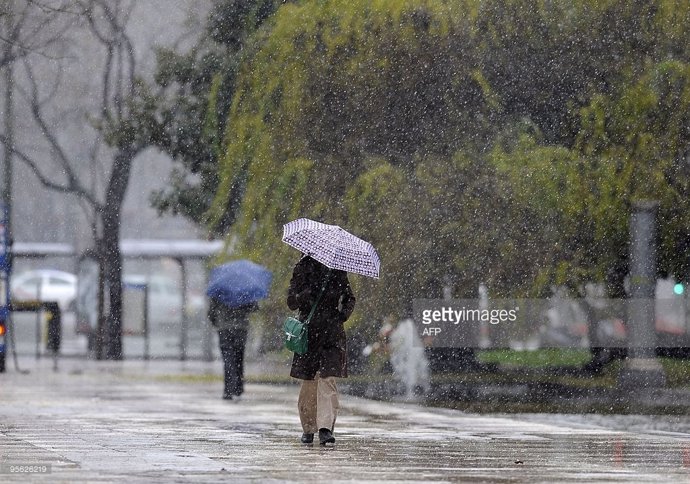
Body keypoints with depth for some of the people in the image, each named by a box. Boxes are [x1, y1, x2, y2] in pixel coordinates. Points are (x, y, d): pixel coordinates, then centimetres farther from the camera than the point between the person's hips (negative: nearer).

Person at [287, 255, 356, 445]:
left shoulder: (338, 272, 7)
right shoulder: (303, 269, 2)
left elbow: (349, 299, 19)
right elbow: (292, 302, -2)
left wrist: (345, 312, -2)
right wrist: (308, 293, -21)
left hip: (332, 333, 0)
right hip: (308, 332, 0)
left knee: (328, 379, -13)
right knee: (308, 382, 4)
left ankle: (325, 428, -19)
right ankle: (308, 428, 18)